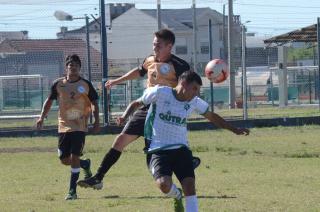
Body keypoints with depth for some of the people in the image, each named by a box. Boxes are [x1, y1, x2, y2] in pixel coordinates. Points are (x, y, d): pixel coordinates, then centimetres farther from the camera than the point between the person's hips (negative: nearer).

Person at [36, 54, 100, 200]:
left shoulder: (85, 84, -1)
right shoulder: (58, 84, 3)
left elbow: (94, 103, 5)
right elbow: (49, 100, 13)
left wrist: (96, 122, -3)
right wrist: (42, 117, 4)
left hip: (80, 127, -3)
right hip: (63, 127, 3)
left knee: (74, 157, -12)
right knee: (64, 160, 5)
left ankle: (72, 191, -6)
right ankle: (85, 164, 36)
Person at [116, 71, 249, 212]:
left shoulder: (194, 102, 4)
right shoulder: (160, 93, -9)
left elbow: (212, 117, 21)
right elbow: (136, 104, 4)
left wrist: (234, 129, 21)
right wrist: (124, 117, -14)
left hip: (181, 149, 4)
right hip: (158, 151, -4)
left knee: (190, 186, -13)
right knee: (164, 184, -26)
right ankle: (177, 196, 11)